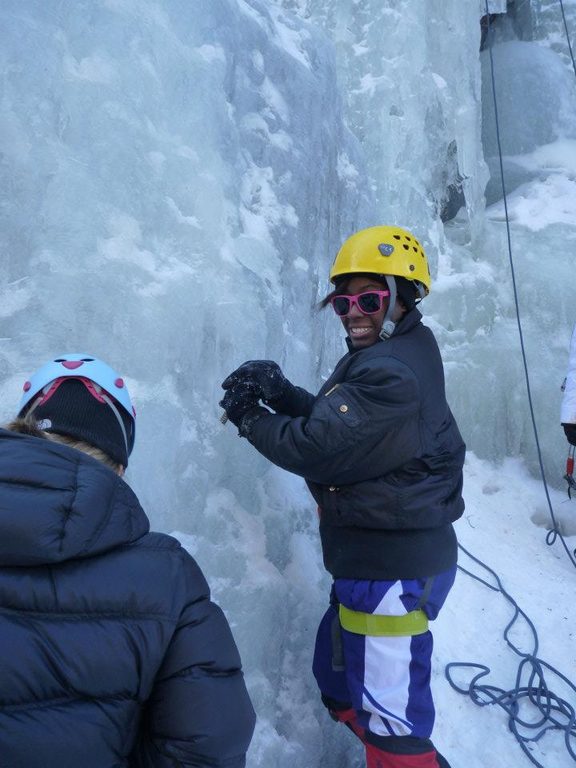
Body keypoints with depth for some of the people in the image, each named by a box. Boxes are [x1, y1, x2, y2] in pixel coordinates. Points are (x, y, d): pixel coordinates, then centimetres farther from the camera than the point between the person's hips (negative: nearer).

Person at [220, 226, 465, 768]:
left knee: (391, 722, 4)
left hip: (392, 567, -11)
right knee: (341, 684, 26)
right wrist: (279, 390, -9)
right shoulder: (395, 357, 10)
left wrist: (248, 417, -8)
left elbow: (319, 448, -23)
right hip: (381, 555, 11)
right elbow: (335, 422, 8)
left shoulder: (390, 373, -23)